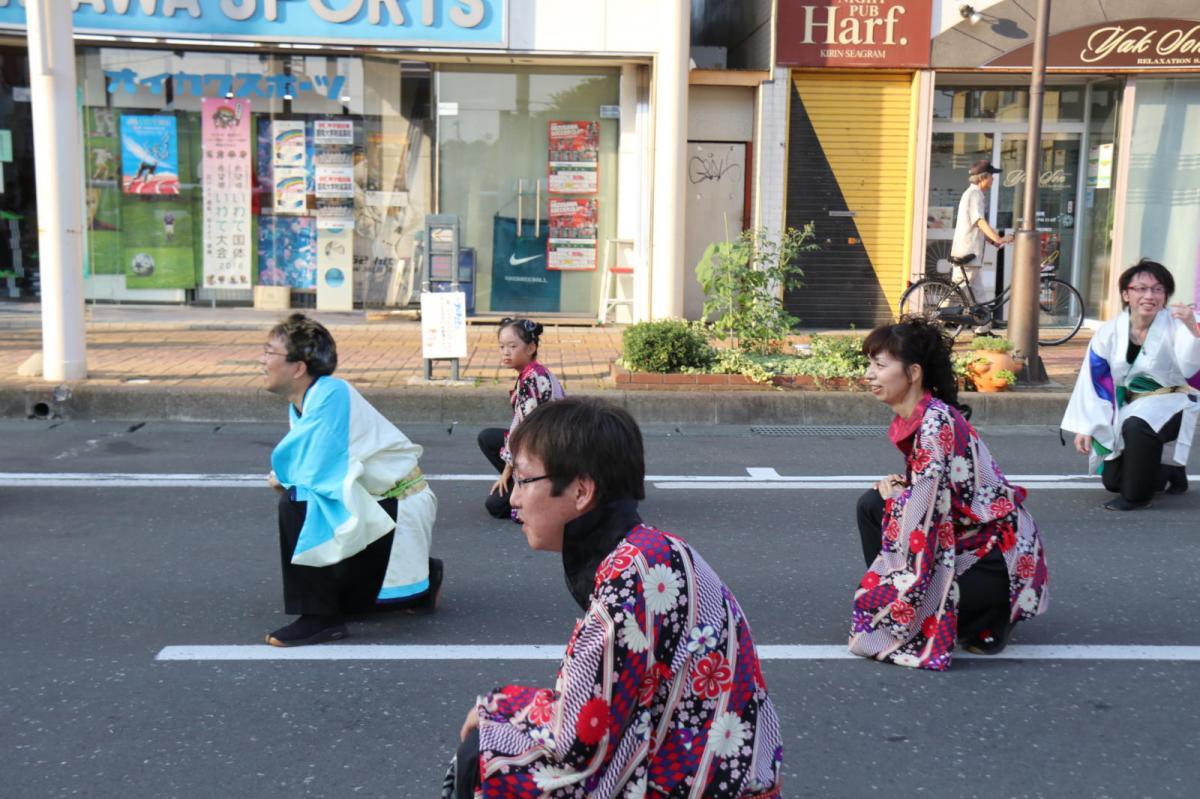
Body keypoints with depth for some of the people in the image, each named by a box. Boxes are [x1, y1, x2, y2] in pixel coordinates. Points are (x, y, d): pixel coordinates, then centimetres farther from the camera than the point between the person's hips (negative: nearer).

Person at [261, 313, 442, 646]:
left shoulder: (331, 394, -25)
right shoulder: (301, 401, 2)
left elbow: (315, 476, -28)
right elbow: (317, 470, 7)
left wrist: (281, 480, -8)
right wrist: (284, 480, -13)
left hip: (399, 509, -10)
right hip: (375, 505, 10)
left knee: (294, 504, -25)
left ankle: (320, 618, -15)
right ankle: (420, 578, 36)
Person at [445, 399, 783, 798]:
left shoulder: (635, 571, -22)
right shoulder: (644, 554, 6)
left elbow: (577, 742, -19)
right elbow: (591, 706, 11)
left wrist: (497, 705, -2)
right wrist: (503, 708, 4)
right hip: (679, 765, 9)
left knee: (485, 761, -7)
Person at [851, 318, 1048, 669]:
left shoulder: (937, 423, -25)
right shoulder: (911, 419, 4)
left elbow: (923, 513, -26)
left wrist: (895, 497, -5)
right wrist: (899, 486, -4)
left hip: (1000, 557, -9)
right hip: (963, 539, 9)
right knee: (871, 504, -1)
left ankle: (990, 617, 3)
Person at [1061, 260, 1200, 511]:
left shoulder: (1175, 325, -17)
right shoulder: (1109, 332, -9)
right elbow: (1093, 382, -4)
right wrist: (1084, 427, -7)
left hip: (1171, 403, -4)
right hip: (1129, 406, 4)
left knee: (1137, 425, -37)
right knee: (1112, 480, 6)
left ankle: (1136, 495, -15)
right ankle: (1170, 474, 35)